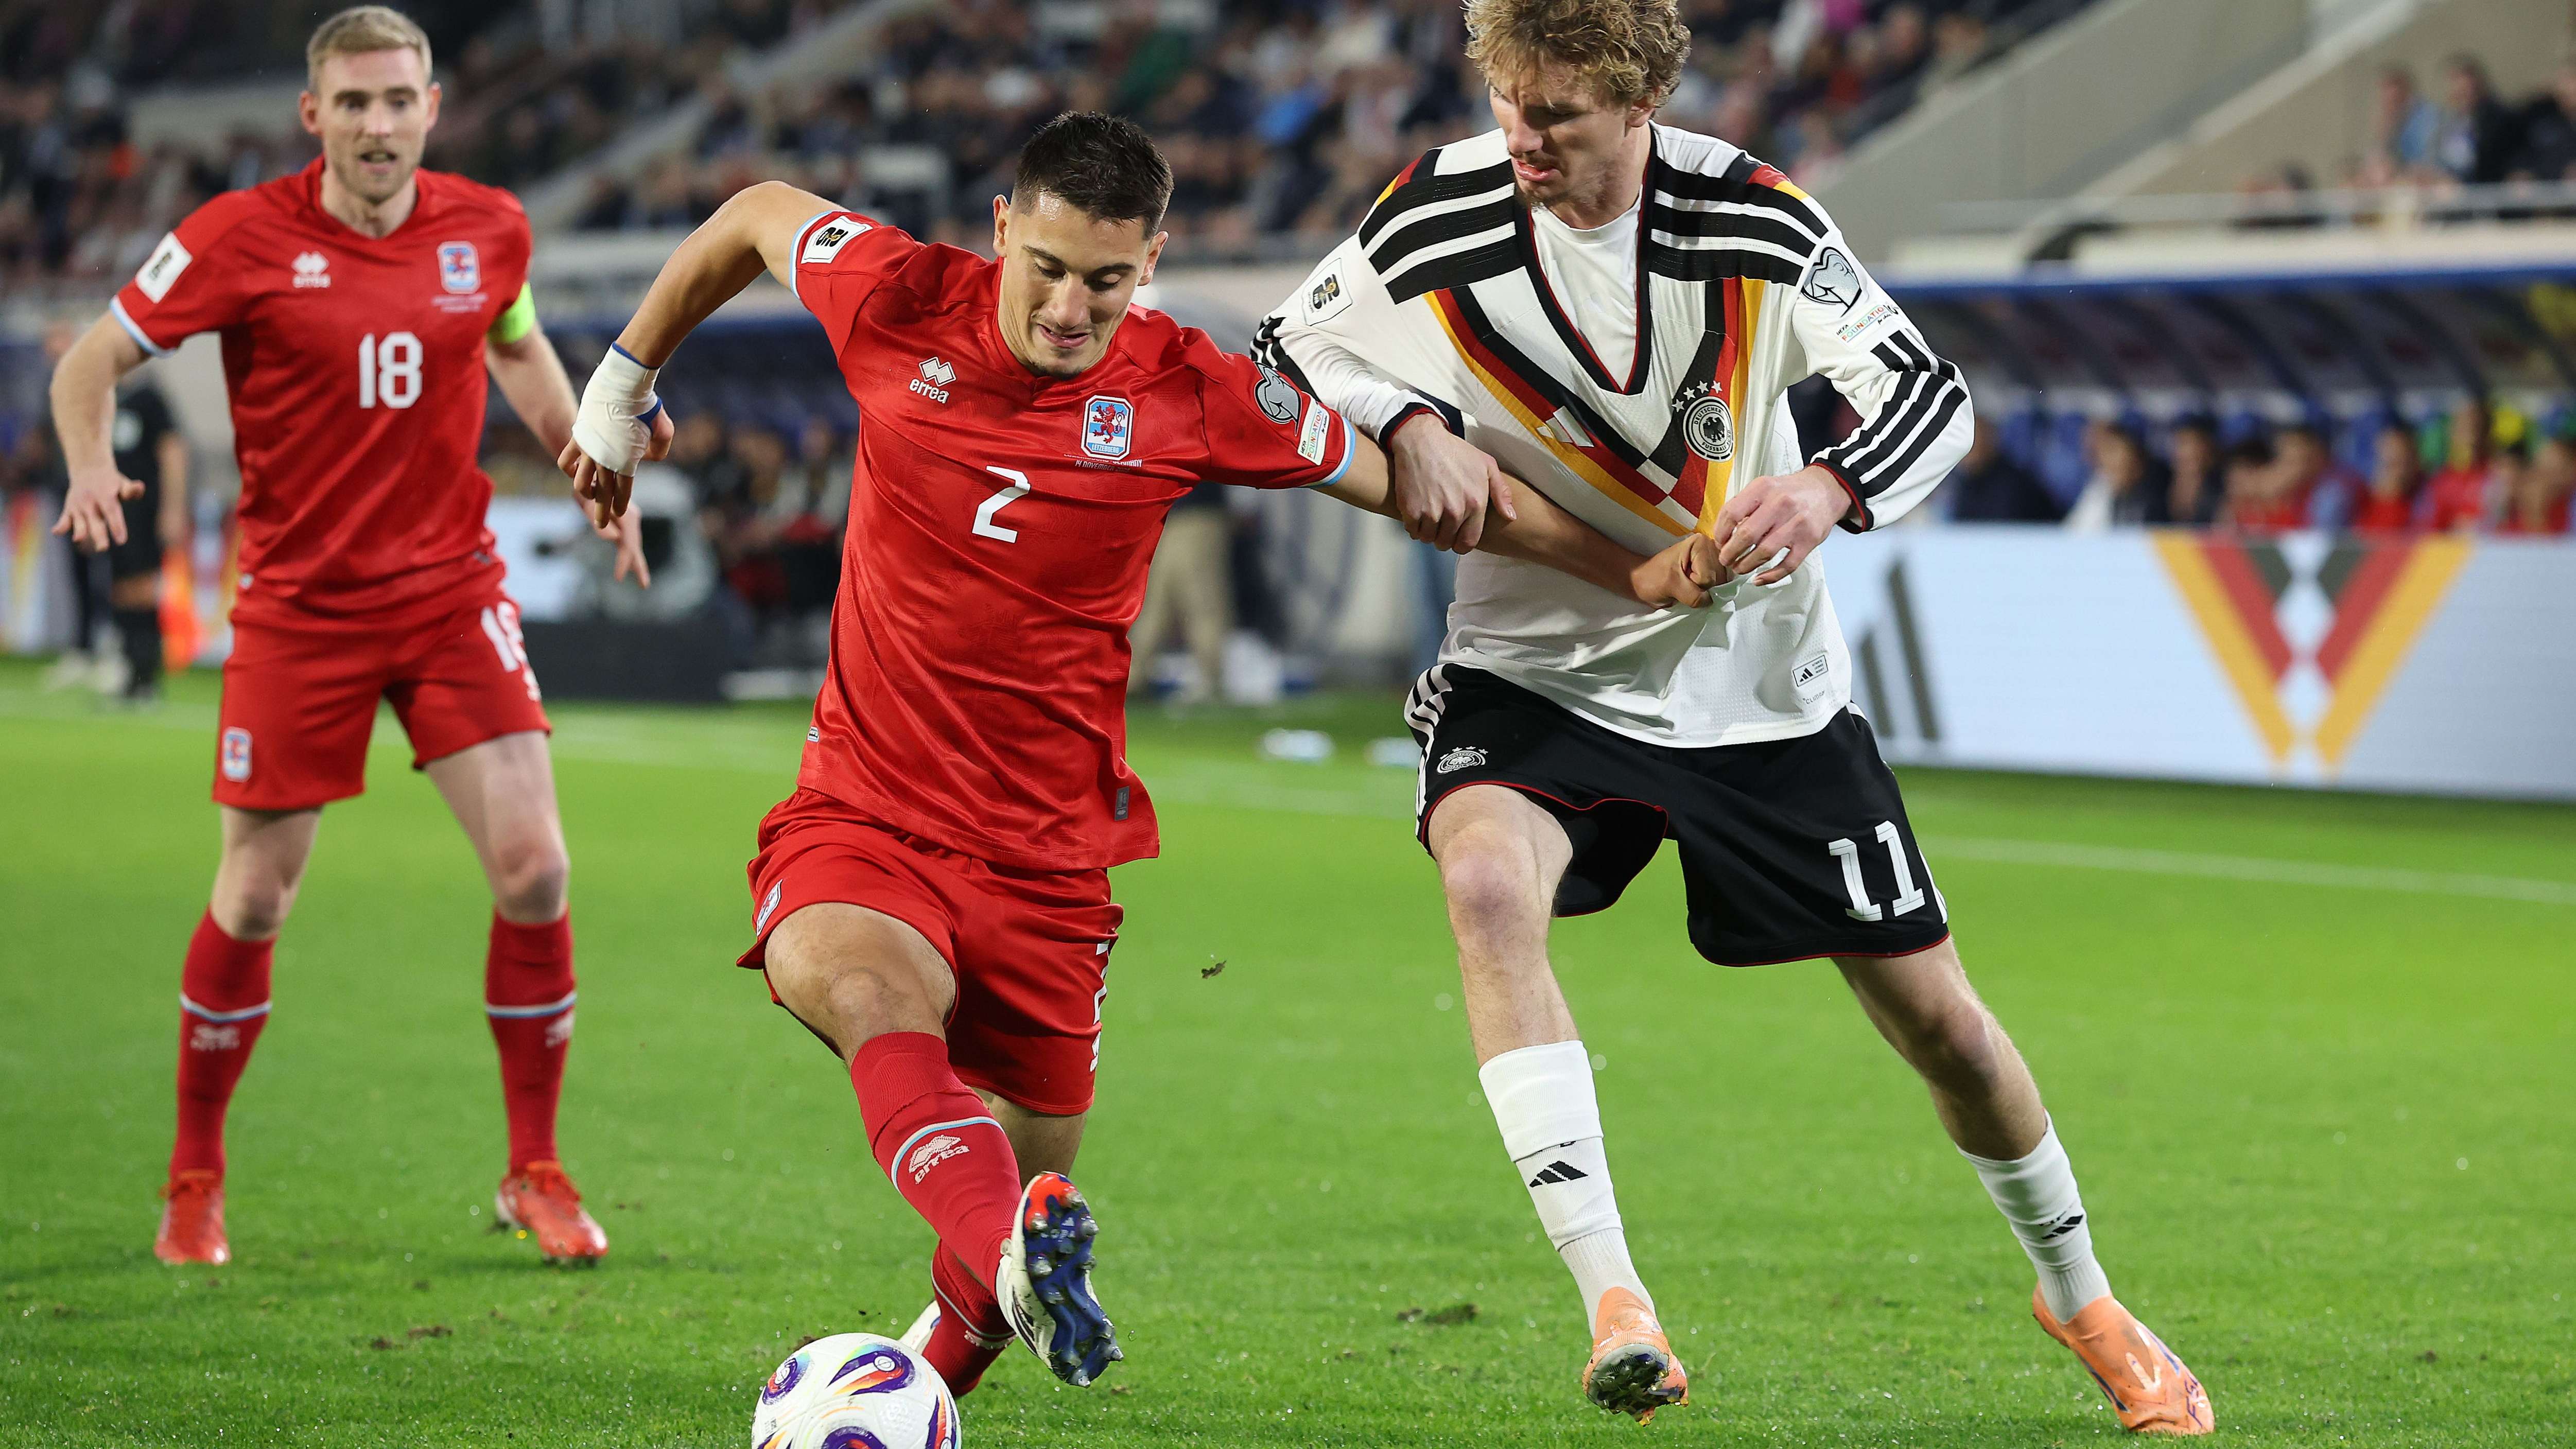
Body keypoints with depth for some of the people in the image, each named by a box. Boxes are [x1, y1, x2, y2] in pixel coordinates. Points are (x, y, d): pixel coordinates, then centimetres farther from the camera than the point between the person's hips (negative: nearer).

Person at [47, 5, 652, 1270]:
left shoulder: (488, 229, 1)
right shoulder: (240, 238, -9)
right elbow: (93, 360, -3)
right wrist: (91, 466, -22)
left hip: (451, 590, 2)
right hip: (299, 606, -2)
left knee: (532, 869, -9)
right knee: (253, 900, 2)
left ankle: (533, 1173, 7)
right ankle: (194, 1180, 21)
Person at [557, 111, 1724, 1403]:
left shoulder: (1191, 395, -7)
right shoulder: (900, 302, -6)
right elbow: (755, 216, 15)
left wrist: (1634, 576, 6)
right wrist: (624, 386, 24)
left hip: (1050, 849, 1)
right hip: (862, 810, -1)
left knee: (1034, 1164, 6)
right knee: (861, 984, -36)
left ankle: (939, 1368, 38)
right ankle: (1020, 1251, -59)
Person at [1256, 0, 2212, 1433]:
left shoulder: (1754, 217, -13)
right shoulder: (1439, 212, -12)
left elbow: (1933, 392, -9)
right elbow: (1283, 357, 1)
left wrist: (1830, 488, -29)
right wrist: (1410, 424, -19)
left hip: (1760, 681, 0)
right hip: (1536, 670, 0)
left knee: (1934, 1011, 5)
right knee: (1486, 882, -33)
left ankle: (2080, 1293, 33)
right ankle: (1614, 1303, -33)